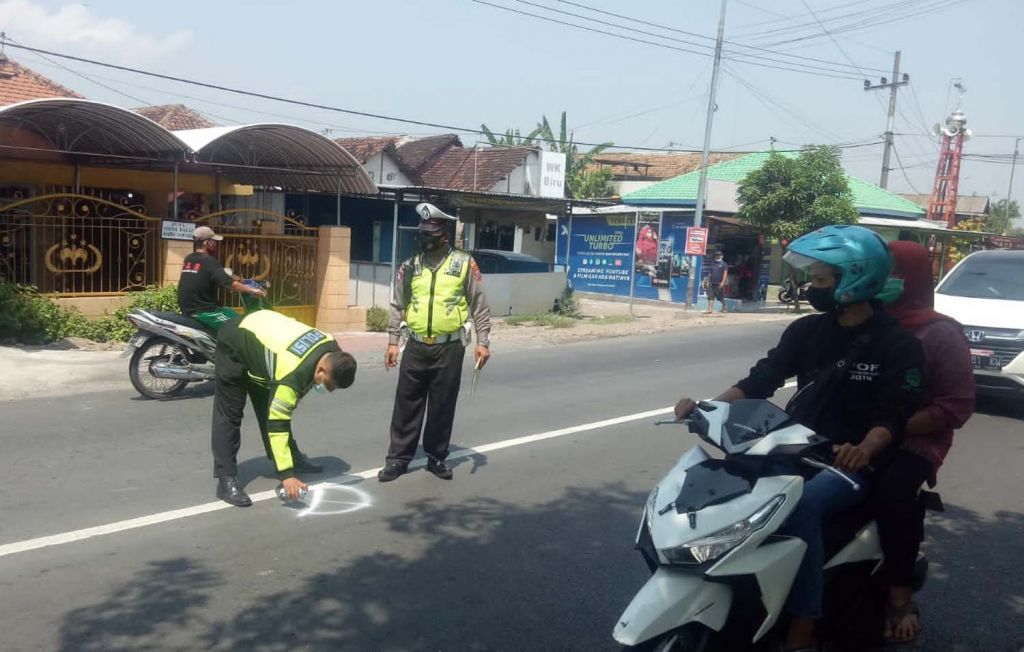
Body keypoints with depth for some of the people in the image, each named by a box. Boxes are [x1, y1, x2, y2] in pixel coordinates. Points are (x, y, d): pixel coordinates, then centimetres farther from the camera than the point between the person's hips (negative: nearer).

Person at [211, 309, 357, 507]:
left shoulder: (332, 350, -17)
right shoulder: (293, 373, -40)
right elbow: (277, 424, -36)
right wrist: (286, 475, -35)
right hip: (235, 343, -8)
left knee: (270, 407, 14)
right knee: (229, 415, -9)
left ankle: (294, 459, 24)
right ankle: (227, 481, -6)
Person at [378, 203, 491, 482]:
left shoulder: (464, 263, -2)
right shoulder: (410, 267, 6)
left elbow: (479, 305, 0)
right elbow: (398, 306, 11)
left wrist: (483, 341, -5)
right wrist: (392, 342, 6)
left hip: (449, 348, -2)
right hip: (416, 347, 2)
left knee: (442, 406, 8)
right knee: (407, 404, 6)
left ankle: (436, 457, 23)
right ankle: (398, 458, 17)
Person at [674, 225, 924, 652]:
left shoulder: (897, 344, -6)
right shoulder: (807, 330, 8)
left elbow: (895, 415, -14)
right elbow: (762, 378, 1)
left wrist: (864, 450, -36)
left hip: (850, 463, -5)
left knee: (800, 506, -34)